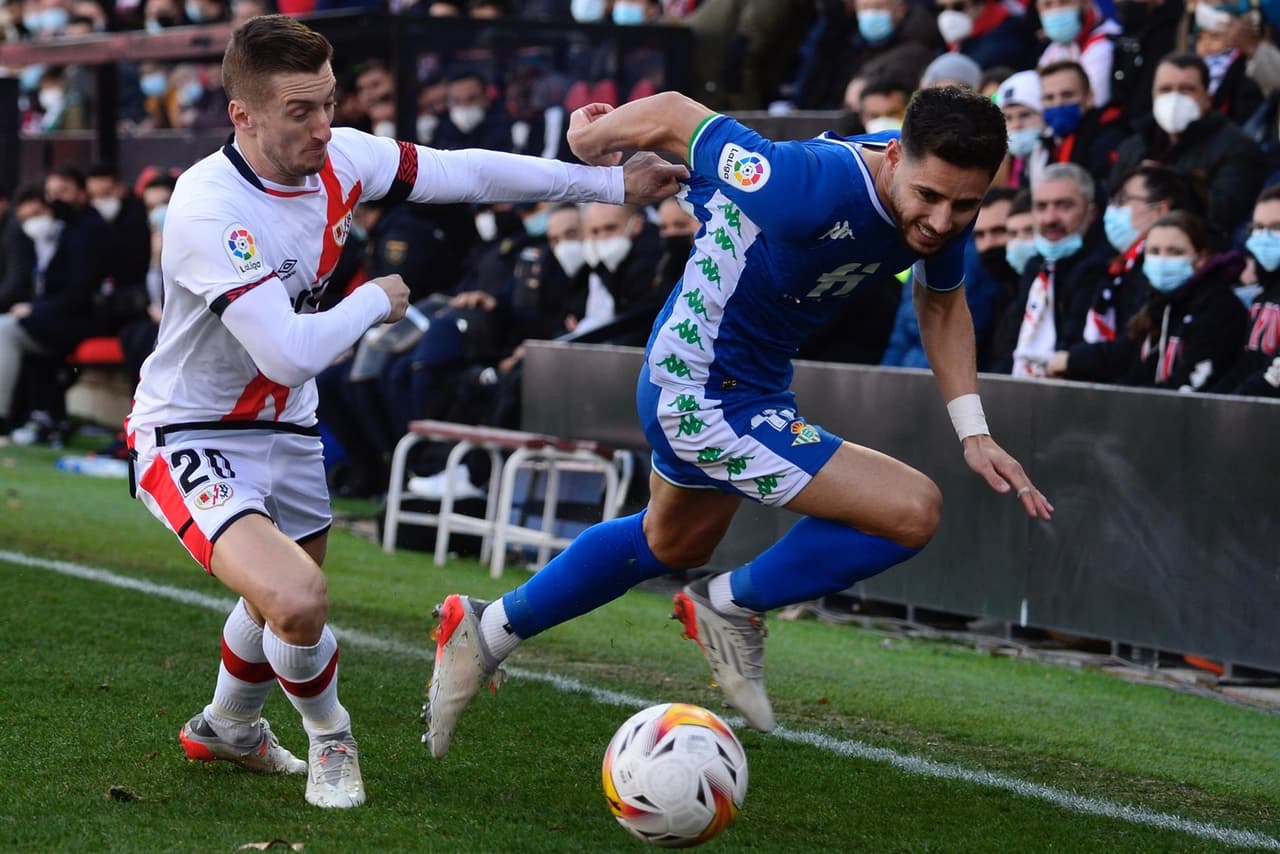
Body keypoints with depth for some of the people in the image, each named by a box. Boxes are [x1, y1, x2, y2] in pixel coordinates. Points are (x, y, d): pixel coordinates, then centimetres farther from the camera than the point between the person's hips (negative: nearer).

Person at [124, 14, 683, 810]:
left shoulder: (341, 159, -12)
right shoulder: (207, 209, -32)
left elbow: (465, 173, 0)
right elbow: (289, 353, -36)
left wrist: (610, 183, 2)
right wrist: (377, 301, -18)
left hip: (287, 429, 8)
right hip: (194, 438, -8)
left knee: (286, 602, 28)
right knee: (298, 599, -27)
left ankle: (227, 729, 57)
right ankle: (328, 734, 5)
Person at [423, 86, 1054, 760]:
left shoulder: (941, 208, -12)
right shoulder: (810, 187, -36)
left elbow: (941, 302, 11)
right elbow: (674, 117, -23)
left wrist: (973, 433, 2)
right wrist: (591, 140, -3)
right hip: (709, 397, -9)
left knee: (673, 545, 33)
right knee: (913, 511, -16)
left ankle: (486, 632, 48)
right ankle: (730, 608, 4)